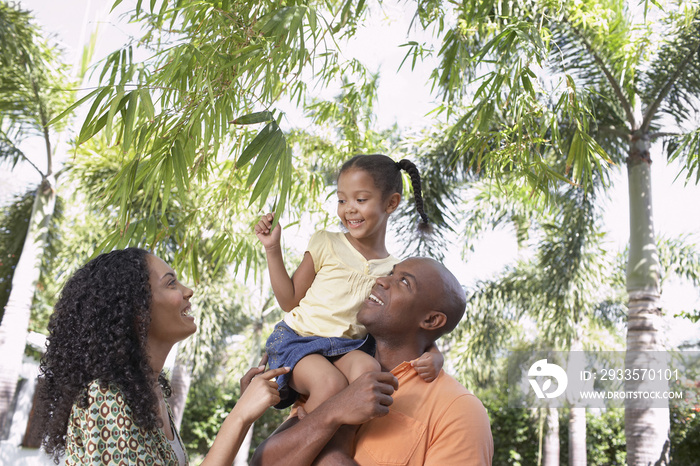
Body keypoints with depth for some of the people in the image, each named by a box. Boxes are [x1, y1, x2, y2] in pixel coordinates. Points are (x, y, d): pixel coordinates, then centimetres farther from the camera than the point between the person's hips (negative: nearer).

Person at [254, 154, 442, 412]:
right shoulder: (326, 244, 2)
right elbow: (290, 301, 4)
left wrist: (434, 355, -15)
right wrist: (272, 249, -3)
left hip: (348, 348, 2)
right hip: (299, 340, -2)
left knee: (368, 370, -32)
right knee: (331, 383, -32)